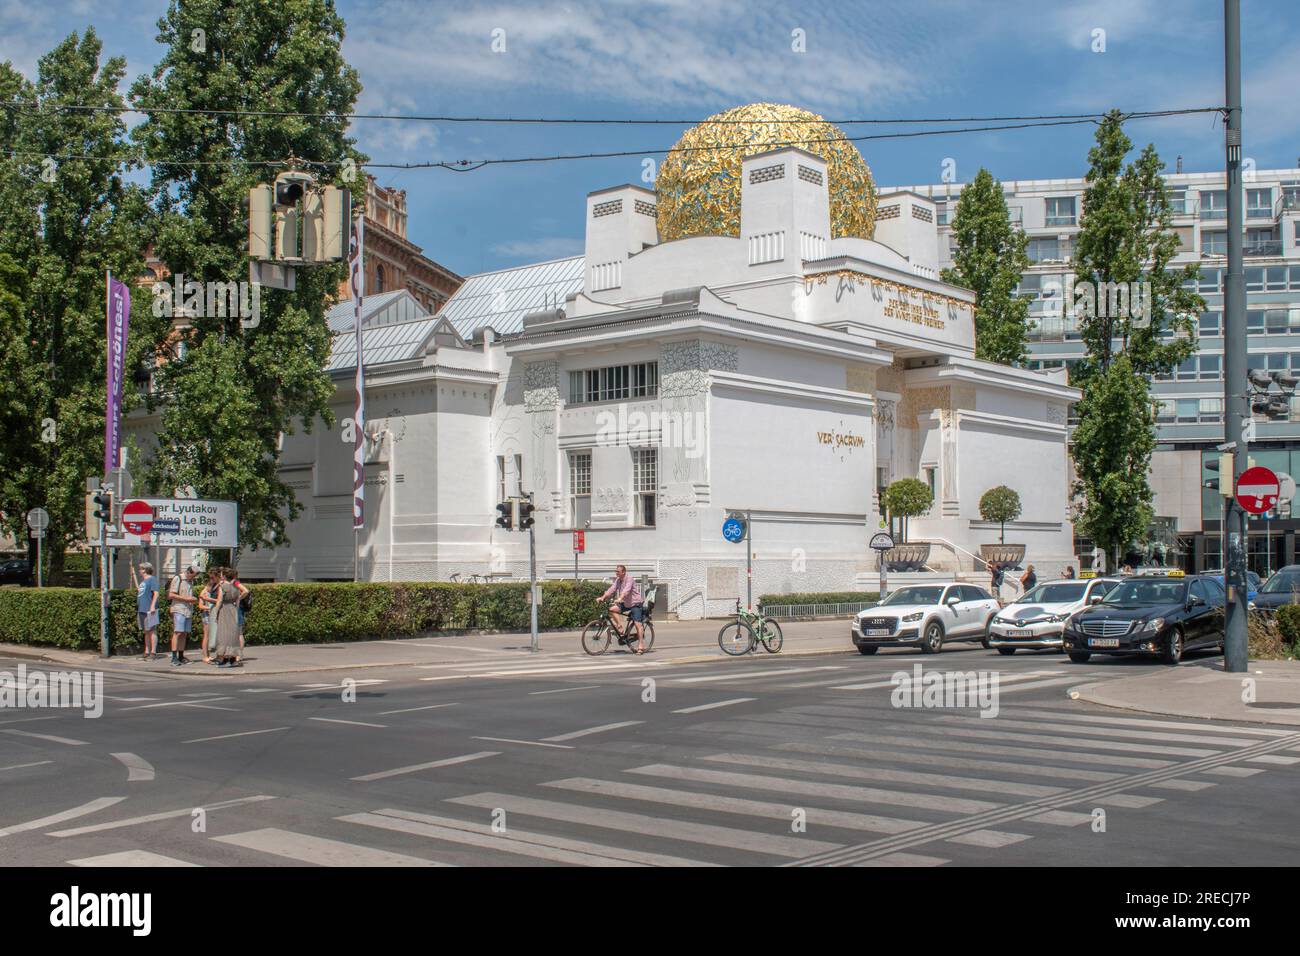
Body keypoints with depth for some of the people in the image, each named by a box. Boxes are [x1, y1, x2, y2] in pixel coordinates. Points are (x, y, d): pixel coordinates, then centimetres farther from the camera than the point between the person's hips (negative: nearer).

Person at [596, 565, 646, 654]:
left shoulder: (629, 579, -18)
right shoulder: (618, 580, 4)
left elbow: (626, 590, -34)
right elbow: (612, 589, -5)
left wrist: (619, 599, -49)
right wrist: (602, 597, -19)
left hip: (635, 604, -7)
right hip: (625, 604, 7)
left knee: (637, 623, -13)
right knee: (612, 609, -13)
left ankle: (641, 646, -10)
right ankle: (619, 627, -3)